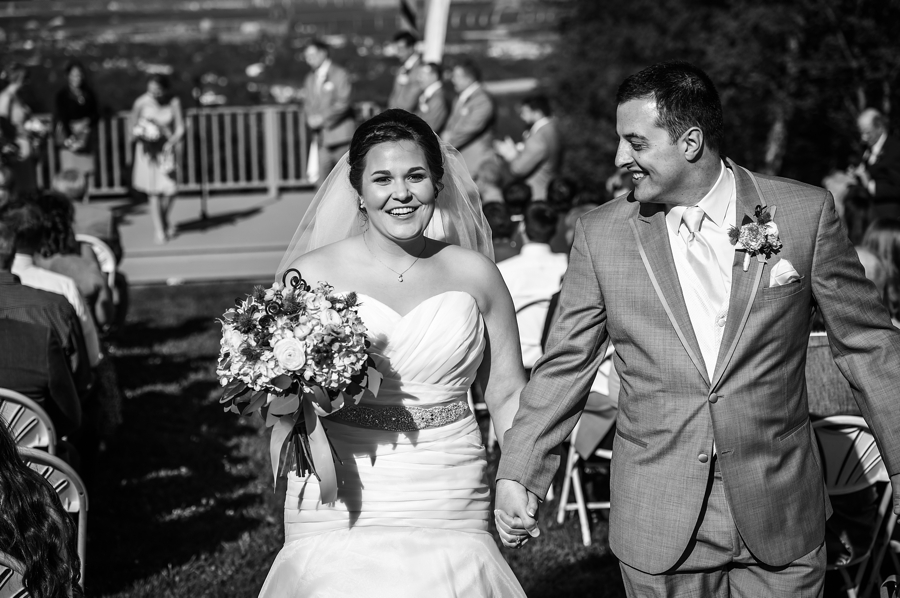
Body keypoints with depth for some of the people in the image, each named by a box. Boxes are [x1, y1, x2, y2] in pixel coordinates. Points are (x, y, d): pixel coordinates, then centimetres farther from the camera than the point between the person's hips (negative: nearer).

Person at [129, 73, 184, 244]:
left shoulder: (174, 103, -9)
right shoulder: (141, 103, -11)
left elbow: (180, 129, -4)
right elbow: (133, 128, 0)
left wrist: (172, 142, -21)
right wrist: (141, 133, -20)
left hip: (166, 148, 1)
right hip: (147, 149, -1)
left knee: (170, 188, -9)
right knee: (153, 191, -4)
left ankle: (164, 219, 21)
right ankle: (159, 230, 5)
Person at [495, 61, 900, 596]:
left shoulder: (806, 213, -4)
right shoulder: (601, 235, -1)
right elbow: (565, 367, 5)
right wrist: (517, 474, -1)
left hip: (781, 518, 0)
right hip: (656, 527, 1)